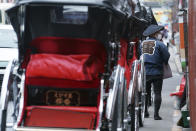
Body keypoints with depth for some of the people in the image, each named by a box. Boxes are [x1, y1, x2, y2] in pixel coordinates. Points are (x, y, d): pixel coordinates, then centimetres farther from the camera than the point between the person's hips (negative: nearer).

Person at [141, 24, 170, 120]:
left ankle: (145, 112, 18)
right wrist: (165, 63, 9)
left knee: (146, 92, 16)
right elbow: (167, 57, -9)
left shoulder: (142, 43, 5)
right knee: (157, 93, 1)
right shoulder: (159, 44, -9)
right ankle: (156, 114, -3)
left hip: (145, 72, 4)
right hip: (156, 72, -4)